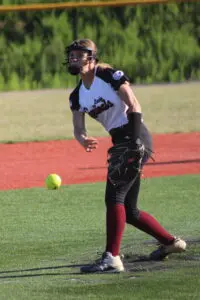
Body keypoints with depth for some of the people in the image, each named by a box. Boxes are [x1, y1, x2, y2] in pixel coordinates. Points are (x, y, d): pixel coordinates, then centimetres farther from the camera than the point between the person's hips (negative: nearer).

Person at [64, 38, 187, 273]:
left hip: (135, 138, -8)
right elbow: (78, 129, 8)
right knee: (128, 210, 11)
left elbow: (134, 106, -13)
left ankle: (112, 258, -23)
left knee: (114, 197, -19)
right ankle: (170, 242, 28)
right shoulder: (77, 96, 12)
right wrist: (83, 140, -17)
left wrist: (135, 143, -23)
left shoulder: (109, 76, -9)